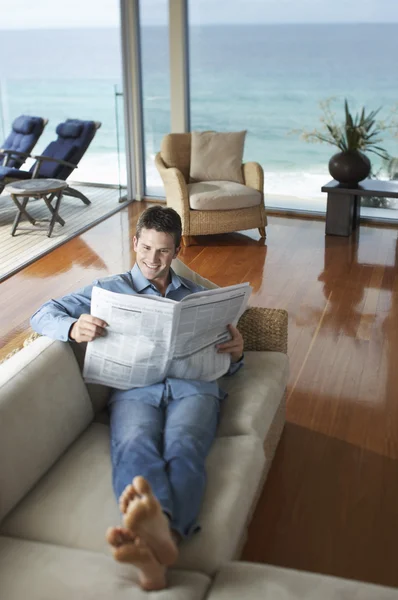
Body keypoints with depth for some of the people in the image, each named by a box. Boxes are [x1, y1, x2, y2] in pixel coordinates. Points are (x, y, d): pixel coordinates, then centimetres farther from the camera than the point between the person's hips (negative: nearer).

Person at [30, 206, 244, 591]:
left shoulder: (196, 295, 30)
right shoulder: (110, 289, 26)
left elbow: (223, 364, 26)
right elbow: (43, 315, 15)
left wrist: (235, 353, -1)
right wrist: (74, 328, -10)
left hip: (192, 386, 1)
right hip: (134, 389, -1)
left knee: (183, 447, -36)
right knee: (135, 447, -37)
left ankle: (163, 533, -65)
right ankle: (157, 534, -66)